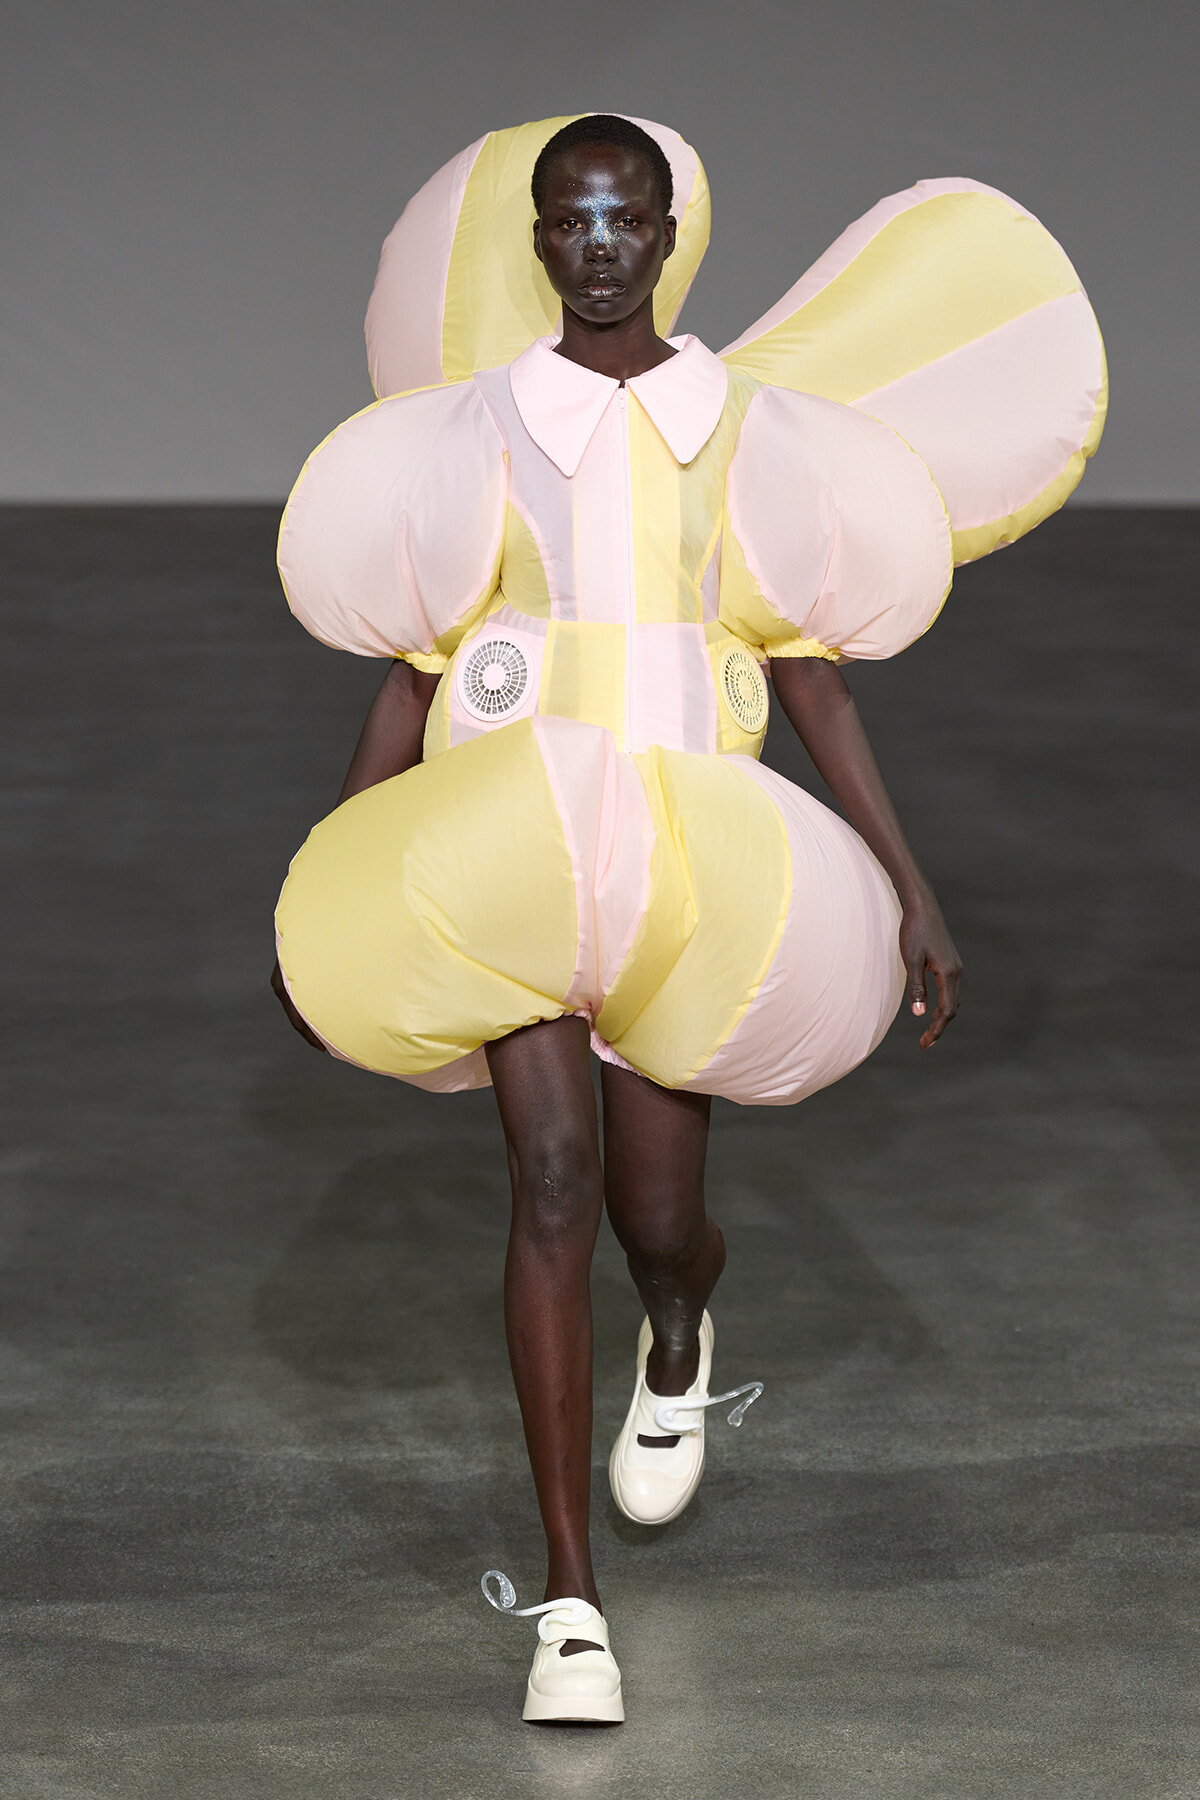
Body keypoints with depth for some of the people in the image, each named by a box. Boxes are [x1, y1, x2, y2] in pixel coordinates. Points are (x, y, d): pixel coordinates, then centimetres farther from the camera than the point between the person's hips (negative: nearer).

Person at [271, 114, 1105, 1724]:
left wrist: (911, 889, 1)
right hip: (508, 846, -1)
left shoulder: (748, 433, 6)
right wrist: (325, 906, 5)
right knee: (552, 1180, -14)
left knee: (655, 1216, 4)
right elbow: (409, 682, 8)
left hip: (694, 849, 1)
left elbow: (813, 678, 6)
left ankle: (680, 1340, 47)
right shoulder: (471, 433, 6)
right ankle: (571, 1599, -9)